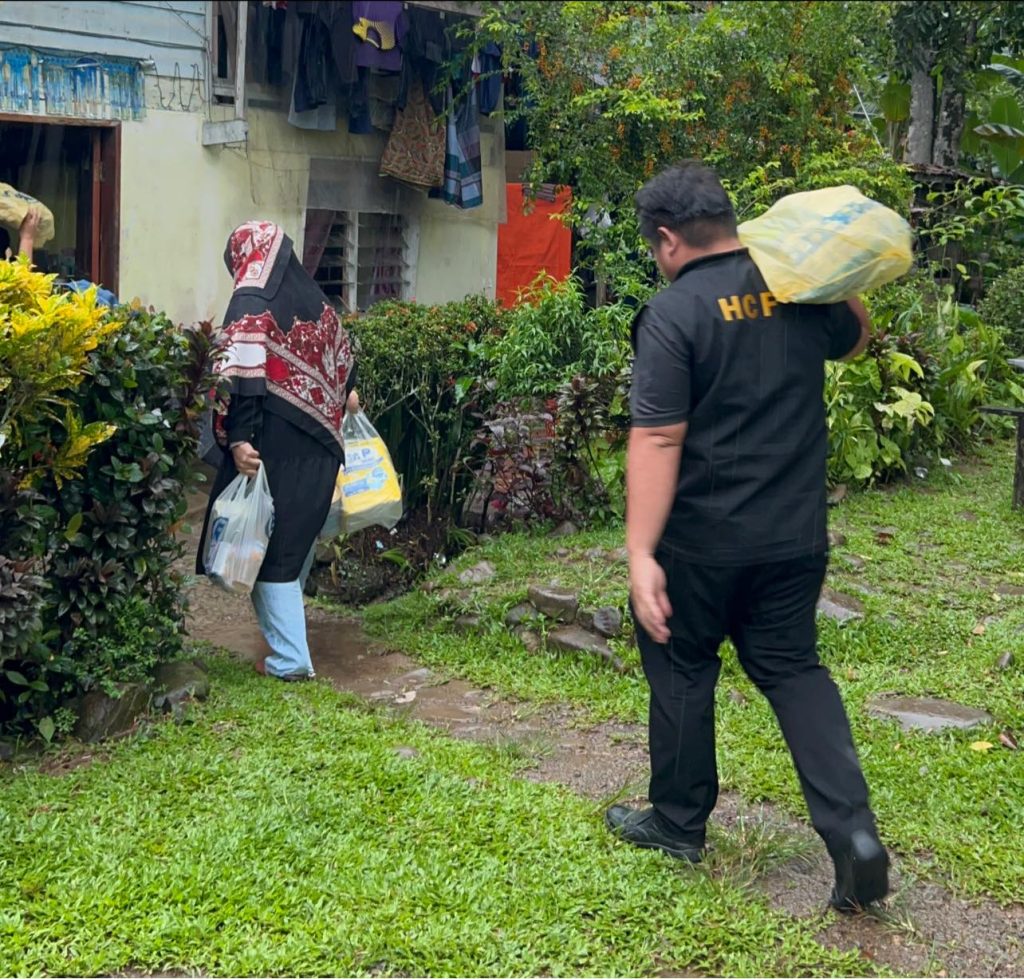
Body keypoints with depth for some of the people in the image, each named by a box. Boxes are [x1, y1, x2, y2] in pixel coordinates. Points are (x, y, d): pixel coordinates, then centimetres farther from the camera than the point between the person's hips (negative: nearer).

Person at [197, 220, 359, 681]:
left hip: (273, 441, -7)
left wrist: (237, 439, -24)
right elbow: (340, 354, 24)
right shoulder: (314, 297, 11)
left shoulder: (251, 303, -9)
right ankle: (288, 632, 34)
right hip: (320, 440, 7)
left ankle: (289, 658, -2)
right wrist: (345, 394, 42)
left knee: (271, 544, -1)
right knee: (300, 535, 19)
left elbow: (241, 375, -20)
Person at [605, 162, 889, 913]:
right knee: (793, 668, 16)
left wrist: (640, 553, -21)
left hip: (701, 540, -5)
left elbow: (658, 441, -22)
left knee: (683, 672, 14)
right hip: (795, 534, 5)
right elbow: (855, 341, 24)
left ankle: (679, 823, 29)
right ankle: (853, 829, 4)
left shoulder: (673, 313, -17)